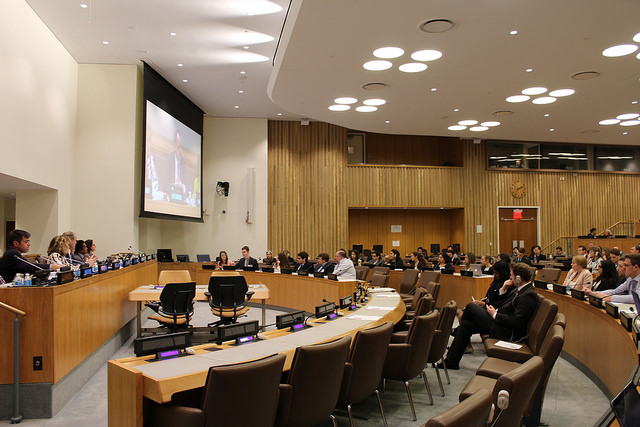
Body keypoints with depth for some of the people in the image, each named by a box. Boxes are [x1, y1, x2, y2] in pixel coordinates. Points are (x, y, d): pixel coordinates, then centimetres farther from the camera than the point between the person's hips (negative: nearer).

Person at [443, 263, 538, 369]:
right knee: (466, 325, 2)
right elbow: (503, 303, 19)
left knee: (470, 307, -6)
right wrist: (503, 290, 1)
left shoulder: (529, 295, -20)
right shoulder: (521, 289, 9)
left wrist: (495, 314, -16)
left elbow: (516, 321, -25)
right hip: (499, 321, 10)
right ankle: (451, 361, 8)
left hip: (507, 333, -10)